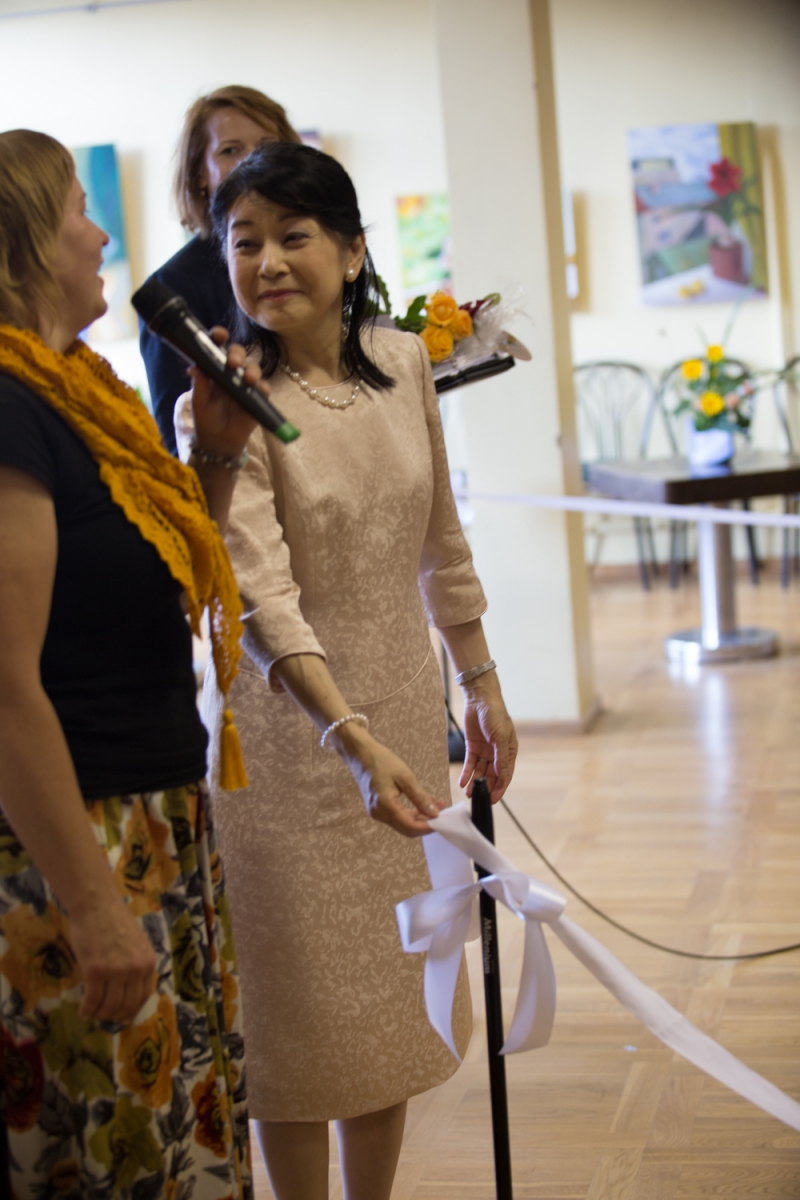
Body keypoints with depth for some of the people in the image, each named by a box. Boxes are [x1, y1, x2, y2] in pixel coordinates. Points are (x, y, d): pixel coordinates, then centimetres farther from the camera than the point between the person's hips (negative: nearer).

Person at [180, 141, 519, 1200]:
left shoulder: (405, 363, 0)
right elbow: (261, 598, -28)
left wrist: (481, 684, 14)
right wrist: (355, 739, -40)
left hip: (407, 706, 5)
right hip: (289, 731, -5)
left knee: (394, 985, 16)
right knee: (307, 1001, 6)